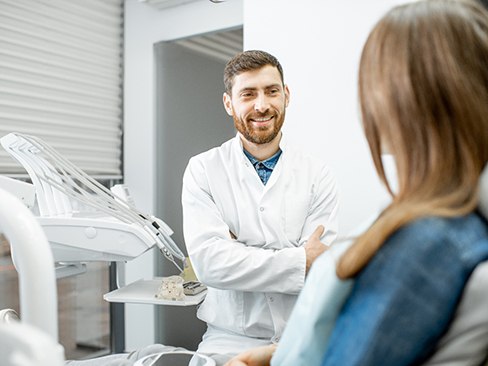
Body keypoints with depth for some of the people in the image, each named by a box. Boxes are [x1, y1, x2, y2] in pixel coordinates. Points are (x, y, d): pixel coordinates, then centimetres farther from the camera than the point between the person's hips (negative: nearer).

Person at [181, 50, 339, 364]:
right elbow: (208, 261, -12)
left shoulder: (317, 176, 1)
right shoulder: (203, 170, 1)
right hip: (230, 341, 0)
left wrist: (236, 252, -9)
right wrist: (300, 261, -12)